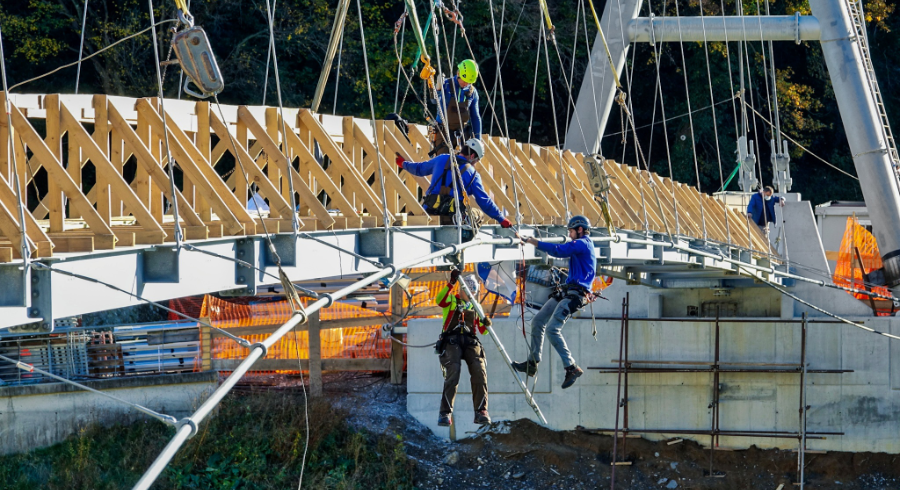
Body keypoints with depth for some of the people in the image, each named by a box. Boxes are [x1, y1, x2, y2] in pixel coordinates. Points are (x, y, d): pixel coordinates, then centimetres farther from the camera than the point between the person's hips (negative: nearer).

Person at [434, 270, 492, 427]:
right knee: (453, 374, -23)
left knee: (479, 372, -20)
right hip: (452, 341, -3)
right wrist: (451, 284, -20)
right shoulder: (452, 301, 15)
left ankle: (481, 411, -19)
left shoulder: (475, 307, 26)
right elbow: (440, 301, -10)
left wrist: (487, 325, -4)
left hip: (470, 342, 3)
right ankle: (445, 412, -24)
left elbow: (482, 330, 20)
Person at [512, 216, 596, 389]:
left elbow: (559, 250, -21)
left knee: (552, 329, -20)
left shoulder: (582, 243, -10)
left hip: (575, 294, -11)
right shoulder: (582, 245, 23)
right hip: (567, 293, 11)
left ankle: (572, 368, -18)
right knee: (538, 321, 9)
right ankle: (532, 363, 11)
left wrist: (536, 243, -15)